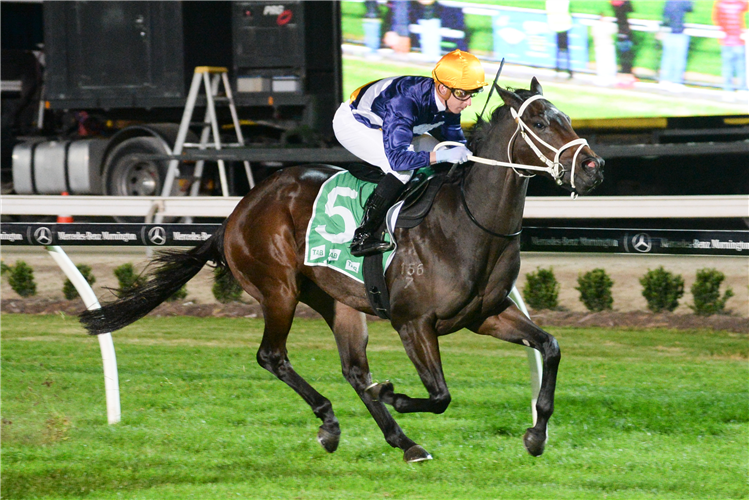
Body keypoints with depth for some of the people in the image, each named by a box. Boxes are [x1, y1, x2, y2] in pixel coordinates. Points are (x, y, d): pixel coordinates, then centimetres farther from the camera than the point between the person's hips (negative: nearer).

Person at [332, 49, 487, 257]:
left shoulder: (449, 102, -16)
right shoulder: (405, 102, -41)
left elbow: (456, 141, 0)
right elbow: (397, 157, -47)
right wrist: (443, 156, -52)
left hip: (383, 126, 9)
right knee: (403, 167, -30)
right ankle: (362, 237, -29)